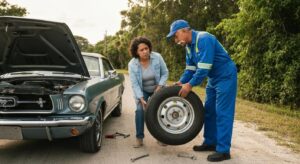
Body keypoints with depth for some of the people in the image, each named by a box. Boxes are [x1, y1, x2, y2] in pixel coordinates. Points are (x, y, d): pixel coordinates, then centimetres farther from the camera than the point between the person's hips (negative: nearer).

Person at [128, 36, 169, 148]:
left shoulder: (157, 57, -21)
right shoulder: (132, 64, -21)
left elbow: (165, 73, -10)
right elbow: (134, 84, -20)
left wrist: (160, 86, -22)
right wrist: (141, 98, -27)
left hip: (157, 89, 1)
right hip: (142, 91, -1)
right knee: (140, 110, -15)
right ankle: (139, 138, -4)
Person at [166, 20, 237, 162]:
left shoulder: (204, 39, -24)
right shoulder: (189, 45, 5)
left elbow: (204, 68, -28)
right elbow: (190, 68, 10)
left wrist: (190, 85, -23)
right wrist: (181, 82, -2)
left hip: (226, 77, -9)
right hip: (213, 78, 10)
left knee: (222, 113, -9)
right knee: (209, 111, 12)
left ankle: (223, 150, -3)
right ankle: (210, 142, 24)